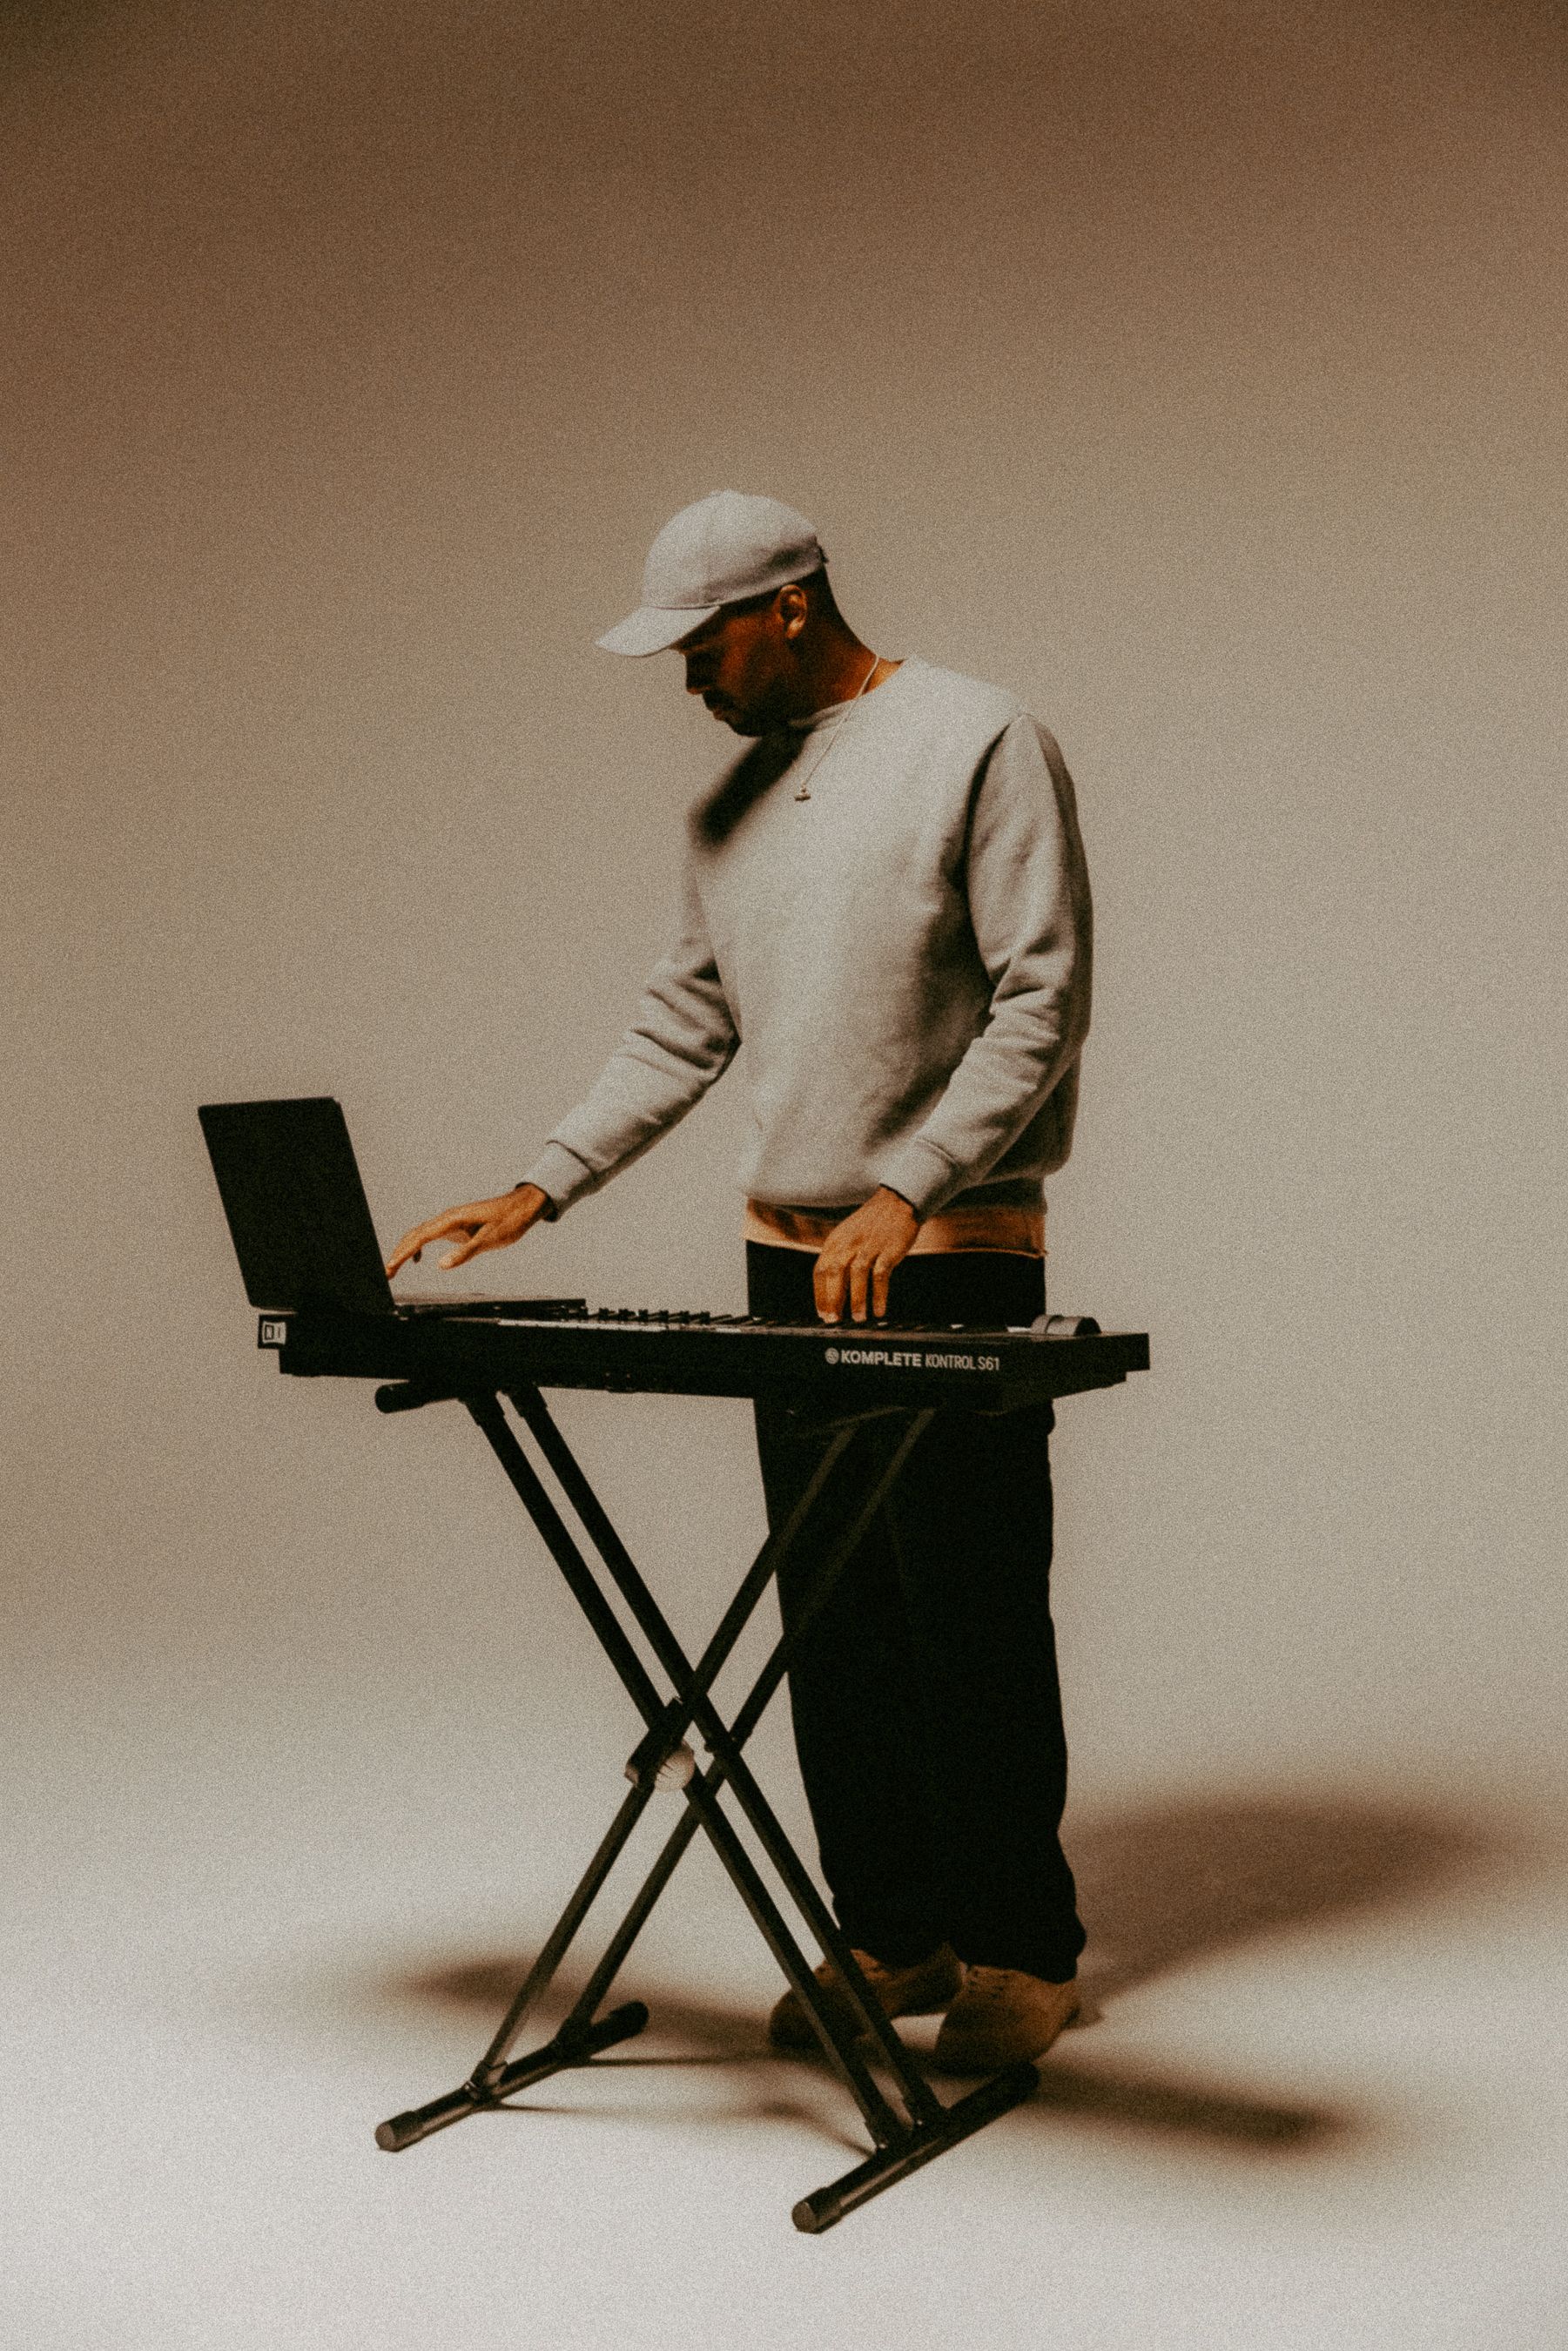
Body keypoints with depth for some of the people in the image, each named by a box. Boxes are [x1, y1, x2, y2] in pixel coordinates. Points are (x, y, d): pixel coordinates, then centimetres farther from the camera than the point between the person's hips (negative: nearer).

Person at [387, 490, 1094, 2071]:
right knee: (834, 1625, 10)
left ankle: (1019, 1950, 14)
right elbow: (683, 1028, 17)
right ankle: (891, 1933, 22)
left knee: (972, 1621, -2)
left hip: (954, 1257, -7)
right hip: (788, 1257, 7)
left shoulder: (982, 745, -7)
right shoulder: (732, 808, 14)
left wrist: (907, 1192, -19)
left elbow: (1042, 1001, -12)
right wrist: (539, 1189, 8)